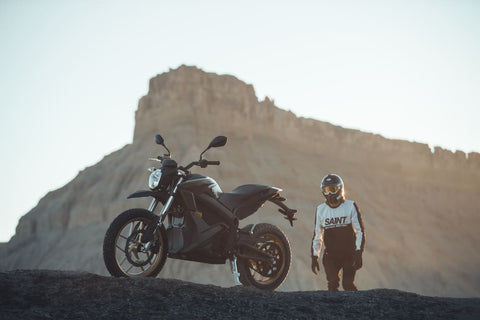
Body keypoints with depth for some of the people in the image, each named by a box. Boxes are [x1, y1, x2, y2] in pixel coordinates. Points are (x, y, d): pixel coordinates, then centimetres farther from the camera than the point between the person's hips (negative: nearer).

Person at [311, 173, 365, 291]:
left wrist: (358, 253, -10)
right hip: (330, 256, 2)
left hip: (349, 255, -2)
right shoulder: (321, 210, 8)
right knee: (332, 284, -12)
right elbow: (317, 235, 14)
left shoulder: (350, 206, -2)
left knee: (348, 285, -8)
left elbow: (360, 231, -2)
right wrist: (314, 257, 9)